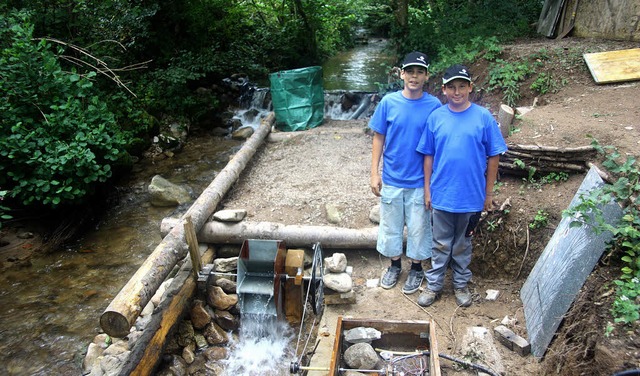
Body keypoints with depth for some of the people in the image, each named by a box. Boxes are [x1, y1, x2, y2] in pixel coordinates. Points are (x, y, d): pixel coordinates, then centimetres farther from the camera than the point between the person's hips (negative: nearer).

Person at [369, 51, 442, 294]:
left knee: (419, 227, 12)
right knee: (390, 224, 15)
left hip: (420, 181, -1)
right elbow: (379, 138, -1)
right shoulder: (388, 102, -6)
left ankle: (416, 269, 34)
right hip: (391, 179, 1)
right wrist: (374, 173, -4)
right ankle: (394, 265, 37)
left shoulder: (434, 106, -8)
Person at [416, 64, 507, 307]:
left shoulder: (483, 117, -6)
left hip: (471, 196, 0)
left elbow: (493, 156, -1)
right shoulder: (436, 117, -2)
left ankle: (461, 284, 35)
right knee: (441, 244, 13)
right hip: (441, 195, 1)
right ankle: (433, 285, 28)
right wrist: (427, 189, 2)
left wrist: (488, 193, 0)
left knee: (463, 244, 16)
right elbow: (428, 156, 3)